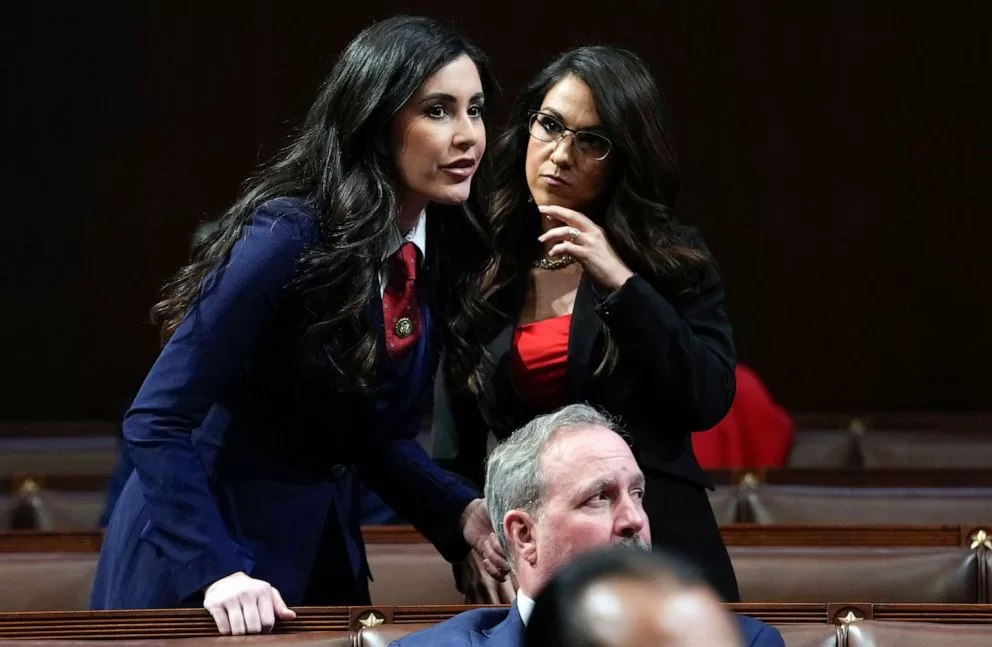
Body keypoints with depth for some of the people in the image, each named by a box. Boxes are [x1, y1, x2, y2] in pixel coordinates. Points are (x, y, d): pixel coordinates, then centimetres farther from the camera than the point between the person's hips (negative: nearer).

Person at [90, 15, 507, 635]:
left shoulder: (442, 254, -1)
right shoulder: (289, 237, -22)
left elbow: (386, 437, 8)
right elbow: (156, 422, -22)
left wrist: (462, 513, -9)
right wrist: (215, 571, -31)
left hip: (324, 551, 7)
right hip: (194, 566, -7)